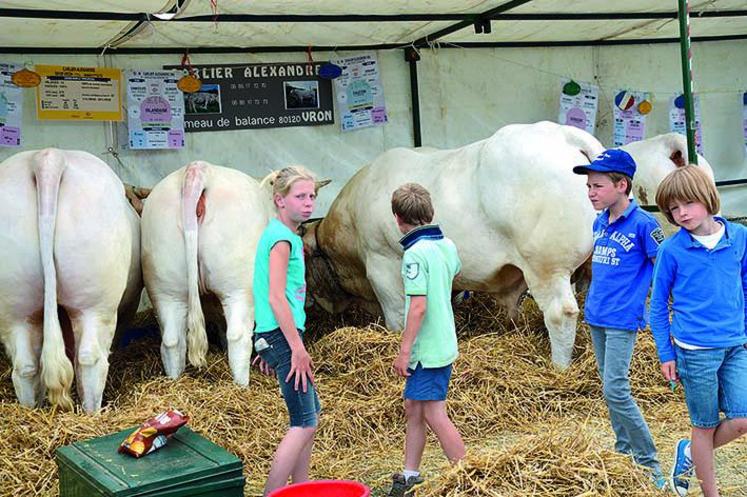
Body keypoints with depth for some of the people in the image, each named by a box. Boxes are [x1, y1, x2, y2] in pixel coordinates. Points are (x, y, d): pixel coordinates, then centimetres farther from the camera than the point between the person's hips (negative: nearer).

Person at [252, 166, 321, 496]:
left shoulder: (277, 233, 17)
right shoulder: (282, 237, -14)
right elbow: (276, 298, -21)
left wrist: (268, 347, 23)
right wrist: (298, 349, -21)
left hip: (275, 334, 11)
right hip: (283, 334, -11)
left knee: (311, 414, 18)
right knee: (304, 423, -9)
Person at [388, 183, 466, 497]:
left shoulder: (415, 253, -20)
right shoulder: (447, 245, 7)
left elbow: (418, 306, -24)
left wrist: (404, 351, -19)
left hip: (427, 349, -10)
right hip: (444, 342, 10)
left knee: (434, 414, -4)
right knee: (413, 407, 17)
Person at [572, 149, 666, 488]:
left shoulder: (642, 224, -13)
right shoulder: (600, 223, 10)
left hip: (622, 320, -8)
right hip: (596, 317, 8)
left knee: (616, 390, -13)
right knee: (610, 389, 14)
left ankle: (649, 465, -1)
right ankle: (624, 452, 27)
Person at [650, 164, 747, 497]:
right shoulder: (672, 249, -7)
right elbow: (658, 305, 0)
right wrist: (665, 354, -1)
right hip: (695, 350, -3)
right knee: (706, 425, 7)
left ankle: (689, 453, 25)